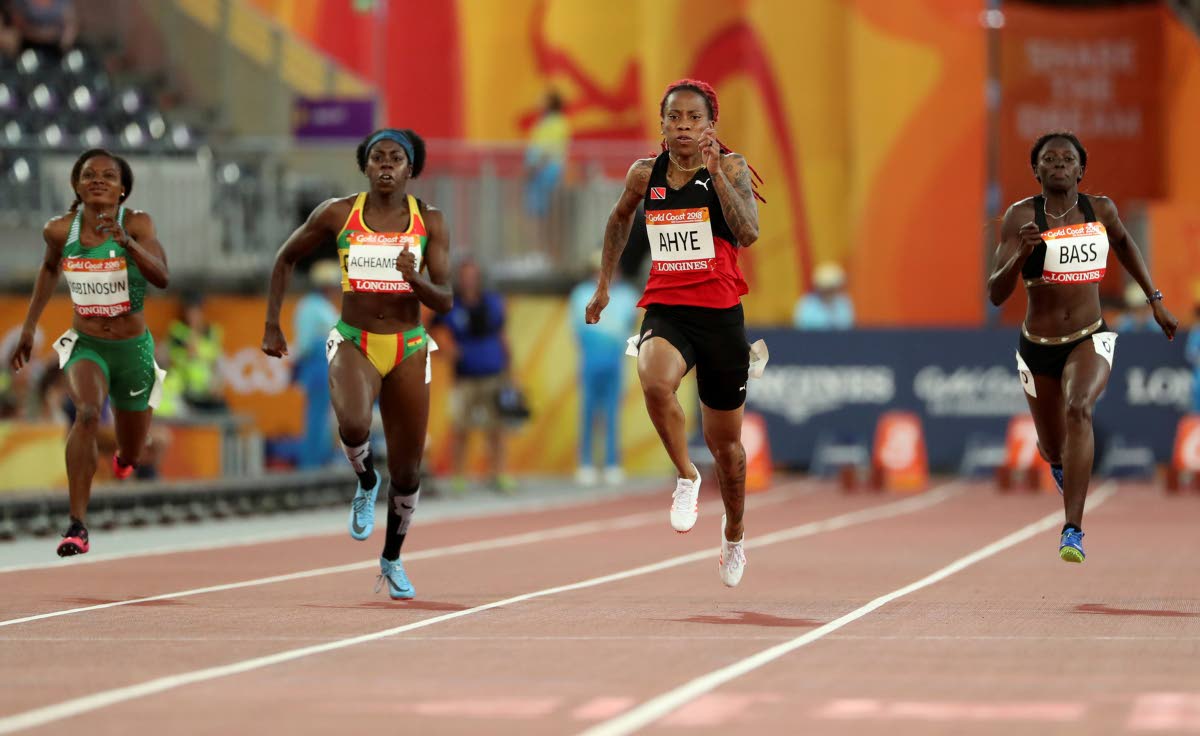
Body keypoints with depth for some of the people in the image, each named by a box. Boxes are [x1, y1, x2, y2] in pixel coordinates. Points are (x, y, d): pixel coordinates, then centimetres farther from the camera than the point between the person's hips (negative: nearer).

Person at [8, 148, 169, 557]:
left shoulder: (136, 224, -15)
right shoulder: (60, 230, -7)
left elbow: (161, 278, -30)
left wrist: (126, 242, -44)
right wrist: (29, 327, 15)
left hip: (132, 347, 0)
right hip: (85, 344, 0)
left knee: (129, 460, 15)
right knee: (87, 413, -32)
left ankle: (122, 460, 56)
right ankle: (77, 525, -34)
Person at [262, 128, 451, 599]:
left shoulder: (429, 221, -1)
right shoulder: (337, 214, -2)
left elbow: (444, 301, -4)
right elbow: (286, 259, 11)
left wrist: (415, 279, -25)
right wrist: (272, 325, 7)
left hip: (408, 349, 2)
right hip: (353, 343, -2)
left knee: (407, 470, 7)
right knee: (353, 424, -34)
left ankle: (392, 560, 31)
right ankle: (366, 483, 1)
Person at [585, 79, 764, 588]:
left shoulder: (729, 168, -4)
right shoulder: (645, 175, 4)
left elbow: (748, 234, -20)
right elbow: (620, 219, 26)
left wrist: (715, 172, -26)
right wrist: (604, 283, 24)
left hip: (720, 314, -1)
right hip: (665, 311, 1)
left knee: (724, 442, 12)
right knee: (655, 380, -35)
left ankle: (734, 533, 39)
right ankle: (686, 478, -13)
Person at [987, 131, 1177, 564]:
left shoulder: (1100, 211, -3)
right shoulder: (1022, 216, -11)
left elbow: (1123, 242, 22)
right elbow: (995, 295, -15)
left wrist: (1155, 300, 20)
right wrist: (1021, 255, -33)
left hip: (1090, 341, 0)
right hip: (1038, 348, 0)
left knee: (1079, 409, -31)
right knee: (1053, 449, 16)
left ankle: (1072, 530, -34)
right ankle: (1063, 468, 59)